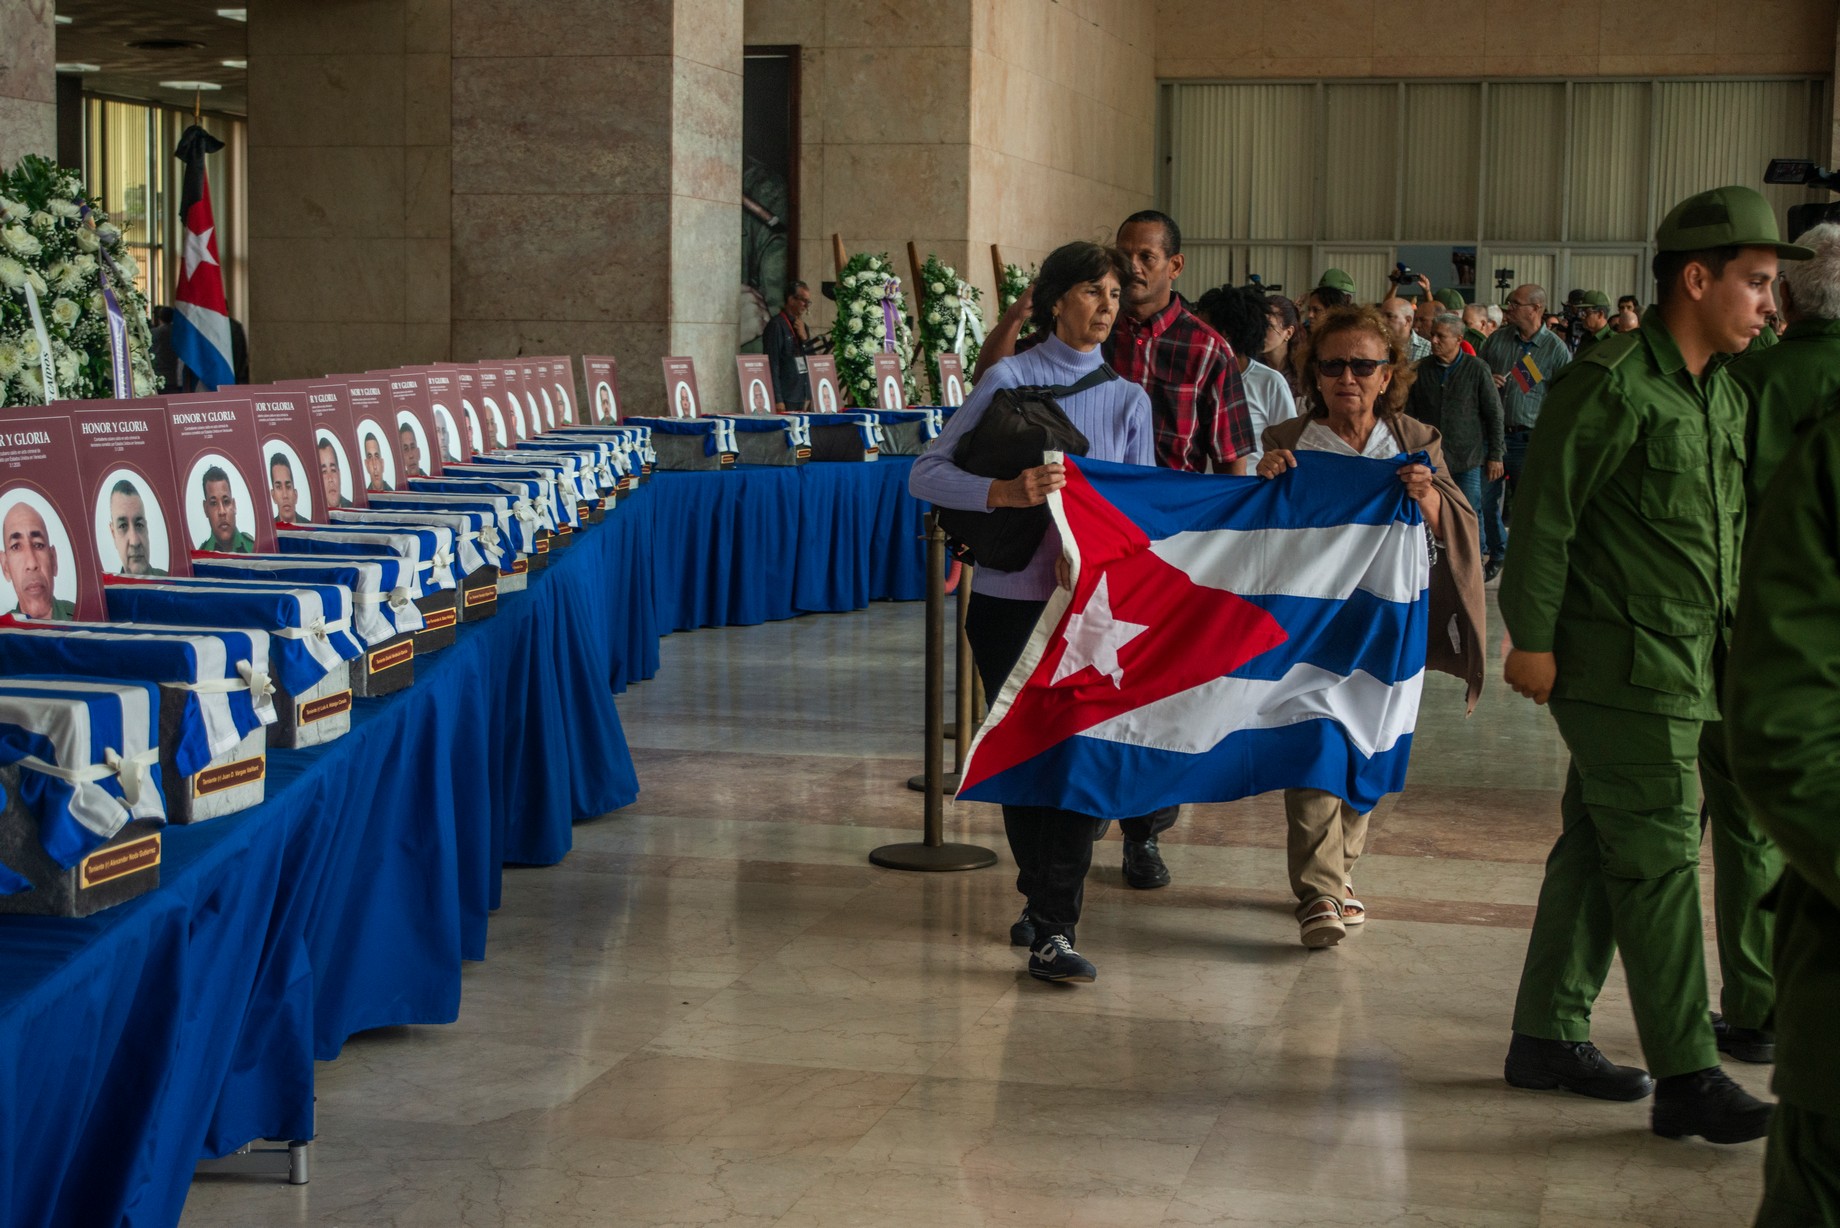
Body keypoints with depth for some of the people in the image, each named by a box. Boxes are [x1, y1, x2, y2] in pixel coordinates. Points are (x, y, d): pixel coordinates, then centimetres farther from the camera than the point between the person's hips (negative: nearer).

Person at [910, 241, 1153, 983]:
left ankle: (1053, 930, 2)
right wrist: (1005, 492, -23)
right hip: (1011, 596, -3)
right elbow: (926, 475, -7)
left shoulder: (1128, 399, 12)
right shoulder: (1010, 379, -1)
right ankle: (1041, 901, 14)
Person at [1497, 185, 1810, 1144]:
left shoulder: (1721, 396, 14)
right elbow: (1543, 513, -13)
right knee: (1659, 859, -7)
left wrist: (1729, 647, 15)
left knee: (1598, 850, 14)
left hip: (1689, 666, 9)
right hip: (1619, 665, -9)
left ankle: (1548, 1035, 23)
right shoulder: (1611, 384, -13)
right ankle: (1687, 1078, -4)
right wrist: (1531, 638, -14)